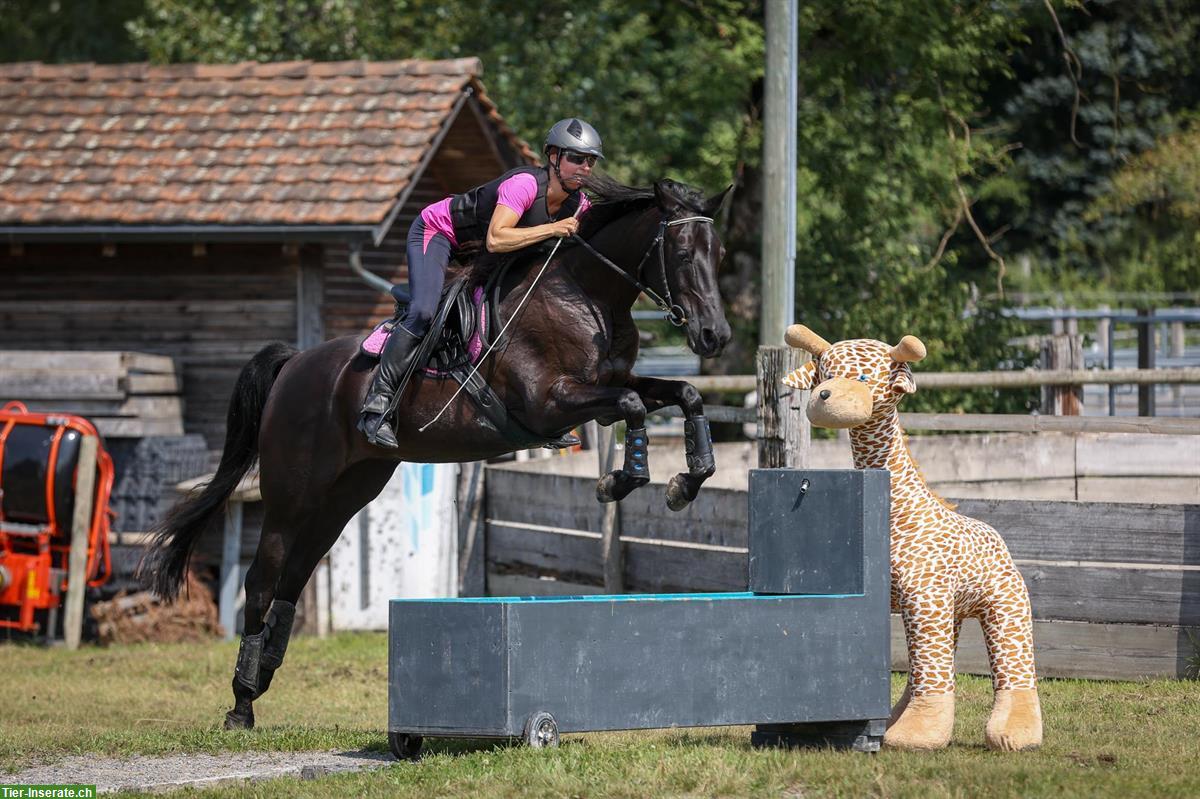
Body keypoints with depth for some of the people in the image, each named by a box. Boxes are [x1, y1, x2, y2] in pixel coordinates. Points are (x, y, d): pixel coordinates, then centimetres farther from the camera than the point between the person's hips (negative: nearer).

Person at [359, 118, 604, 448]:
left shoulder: (577, 203, -11)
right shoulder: (525, 184, -33)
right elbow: (496, 240, -45)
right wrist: (553, 229, -42)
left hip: (477, 253, 9)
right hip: (437, 231, -9)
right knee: (423, 312, -28)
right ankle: (377, 403, -26)